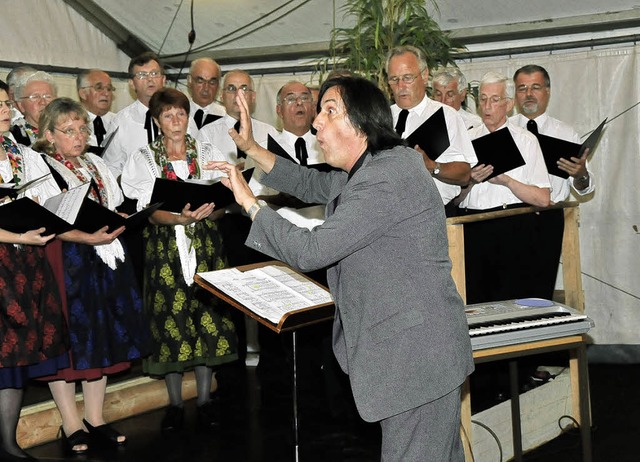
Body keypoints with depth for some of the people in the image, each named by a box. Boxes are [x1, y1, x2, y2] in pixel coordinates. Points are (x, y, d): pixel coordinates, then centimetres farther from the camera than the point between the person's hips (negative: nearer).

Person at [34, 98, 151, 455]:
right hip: (64, 262, -6)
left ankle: (95, 419, 19)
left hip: (104, 261, 7)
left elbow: (118, 208, 21)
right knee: (67, 337, -2)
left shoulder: (96, 166, 16)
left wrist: (118, 223, 0)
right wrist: (88, 238, -23)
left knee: (102, 335, 8)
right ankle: (72, 425, 8)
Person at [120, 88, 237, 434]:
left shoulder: (206, 154, 9)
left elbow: (222, 201, 1)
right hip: (165, 247, -1)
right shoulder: (145, 159, 4)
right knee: (171, 318, -1)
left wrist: (209, 211, -22)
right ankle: (175, 402, 12)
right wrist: (178, 218, -27)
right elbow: (150, 210, -7)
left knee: (208, 315, -1)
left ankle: (205, 398, 11)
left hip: (204, 245, 1)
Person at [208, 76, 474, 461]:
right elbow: (315, 185, 21)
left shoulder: (385, 180, -22)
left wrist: (249, 201, -12)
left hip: (416, 353, -10)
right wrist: (251, 148, 15)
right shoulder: (377, 167, 10)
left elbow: (309, 252, -23)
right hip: (413, 349, 10)